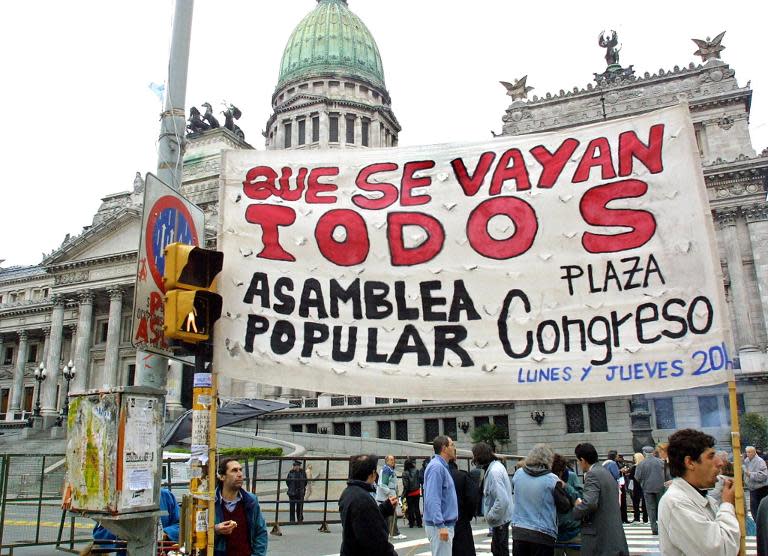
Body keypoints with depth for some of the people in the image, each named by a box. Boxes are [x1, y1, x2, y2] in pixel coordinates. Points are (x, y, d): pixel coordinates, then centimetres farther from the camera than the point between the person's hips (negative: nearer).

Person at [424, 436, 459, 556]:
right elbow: (433, 499, -24)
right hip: (440, 526, -10)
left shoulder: (443, 466, 14)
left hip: (446, 524, 10)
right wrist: (441, 526, -27)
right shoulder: (436, 467, -17)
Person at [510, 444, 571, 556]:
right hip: (543, 534, -4)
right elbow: (565, 506, -5)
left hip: (518, 531, 4)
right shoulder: (552, 480, -12)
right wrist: (562, 488, 12)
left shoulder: (518, 474, 0)